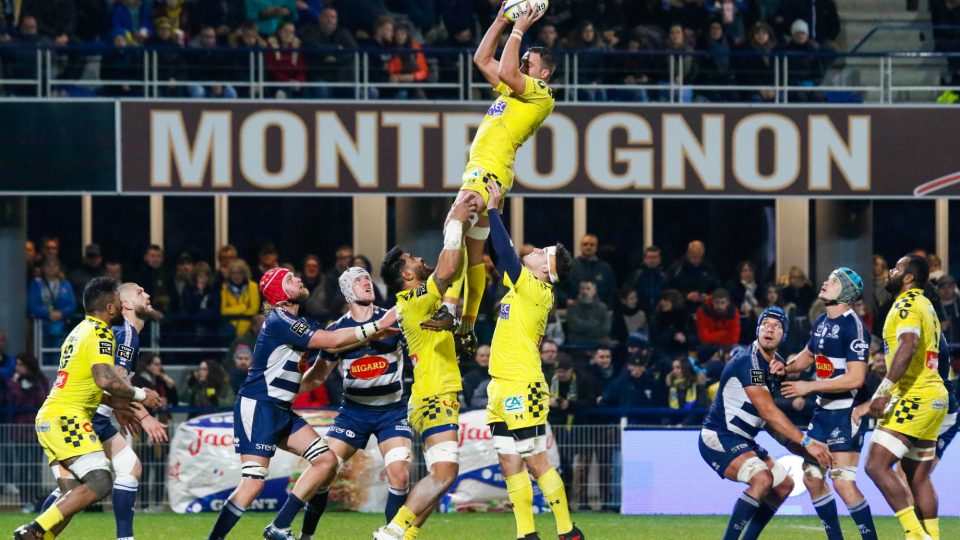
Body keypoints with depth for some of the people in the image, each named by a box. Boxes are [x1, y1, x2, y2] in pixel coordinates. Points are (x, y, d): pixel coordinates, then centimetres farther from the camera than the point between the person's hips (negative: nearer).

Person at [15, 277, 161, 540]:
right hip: (67, 419, -10)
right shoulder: (100, 334, -9)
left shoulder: (80, 331, 20)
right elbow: (105, 379, -23)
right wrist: (140, 395, -9)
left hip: (48, 419, 10)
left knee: (72, 496, 6)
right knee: (100, 483, -17)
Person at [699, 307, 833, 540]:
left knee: (783, 485, 15)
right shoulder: (749, 363, -21)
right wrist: (806, 443, -28)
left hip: (742, 441, 10)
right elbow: (768, 413, -27)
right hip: (718, 439, -10)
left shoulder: (775, 363, 9)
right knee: (762, 478, -29)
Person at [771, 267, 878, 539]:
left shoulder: (853, 326, -16)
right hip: (823, 410, 9)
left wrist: (809, 387, -20)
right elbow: (808, 355, 29)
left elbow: (856, 378, -23)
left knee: (843, 482, -15)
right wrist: (787, 368, 7)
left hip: (847, 412, -9)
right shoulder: (821, 322, 10)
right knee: (812, 478, 10)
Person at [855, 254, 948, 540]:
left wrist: (883, 392, -30)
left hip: (913, 398, -10)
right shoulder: (925, 306, 21)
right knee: (918, 475, 11)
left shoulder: (908, 304, -9)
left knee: (877, 465, -12)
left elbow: (907, 347, -26)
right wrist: (875, 402, 27)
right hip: (933, 398, 10)